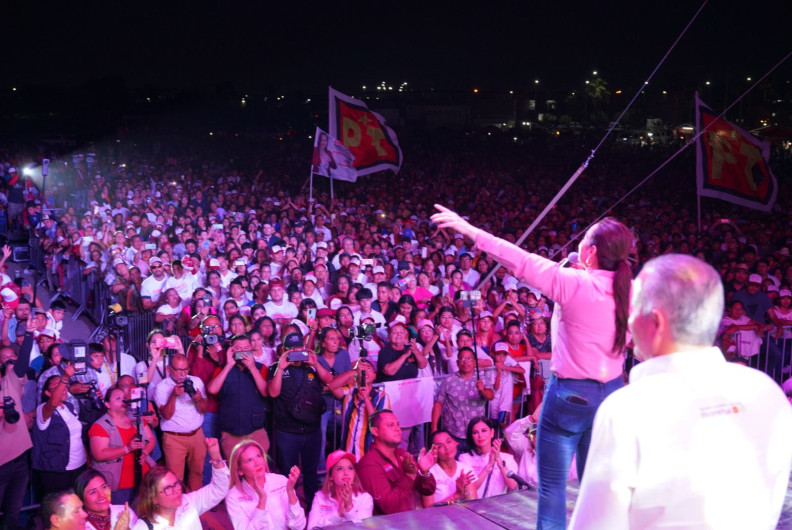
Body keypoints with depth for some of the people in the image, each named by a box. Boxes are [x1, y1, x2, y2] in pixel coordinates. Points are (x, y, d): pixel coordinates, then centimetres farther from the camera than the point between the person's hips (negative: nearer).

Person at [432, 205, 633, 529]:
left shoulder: (574, 283, -17)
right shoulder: (627, 290, -1)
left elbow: (520, 261, -17)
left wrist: (467, 229, -12)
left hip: (570, 393, -6)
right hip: (611, 393, 6)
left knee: (552, 485, 4)